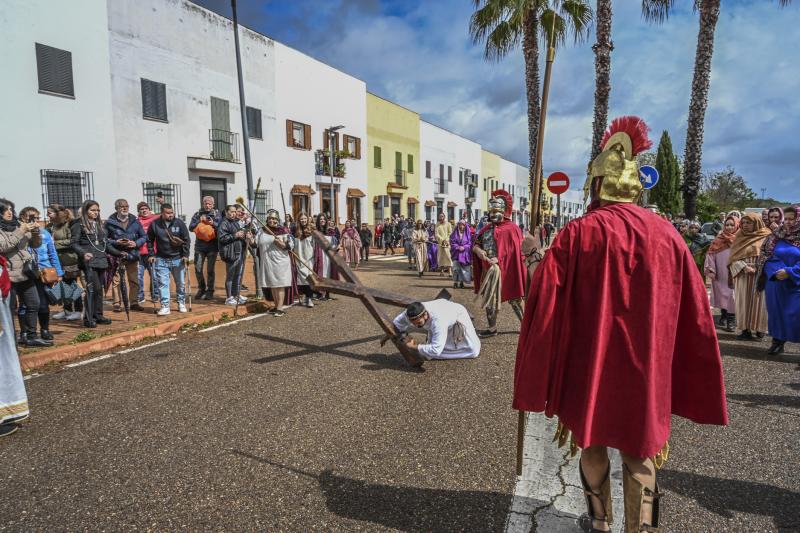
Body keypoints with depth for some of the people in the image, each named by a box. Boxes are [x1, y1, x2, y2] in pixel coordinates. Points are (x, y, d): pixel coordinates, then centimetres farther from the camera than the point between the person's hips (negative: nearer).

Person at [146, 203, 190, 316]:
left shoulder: (179, 223, -4)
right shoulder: (154, 224, -2)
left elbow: (186, 239, -1)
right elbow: (149, 240, 8)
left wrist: (185, 255, -6)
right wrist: (151, 255, 2)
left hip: (178, 259, 0)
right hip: (161, 260, 0)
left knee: (180, 283, 9)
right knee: (162, 283, -2)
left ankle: (181, 303, 26)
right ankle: (165, 306, 3)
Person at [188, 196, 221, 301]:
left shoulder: (217, 214, 5)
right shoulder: (197, 214, 9)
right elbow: (191, 228, 2)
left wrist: (213, 223, -20)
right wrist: (199, 221, -11)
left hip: (212, 246, -2)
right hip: (199, 246, 2)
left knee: (210, 269, 1)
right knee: (198, 268, 3)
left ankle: (210, 291, 12)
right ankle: (201, 289, 21)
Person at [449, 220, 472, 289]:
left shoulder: (468, 234, 6)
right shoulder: (454, 233, 5)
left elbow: (470, 243, 1)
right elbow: (452, 243, 0)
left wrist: (464, 247, -16)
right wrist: (458, 247, -15)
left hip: (465, 254, 1)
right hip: (456, 254, -1)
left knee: (464, 268, 1)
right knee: (456, 268, -11)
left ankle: (462, 282, 10)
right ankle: (455, 282, -4)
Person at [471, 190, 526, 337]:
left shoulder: (511, 228, -7)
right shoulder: (487, 228, 14)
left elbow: (515, 252, -13)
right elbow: (475, 244, 14)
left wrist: (499, 259, -21)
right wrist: (478, 250, -8)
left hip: (503, 269, -7)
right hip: (488, 269, 7)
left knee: (513, 298, -2)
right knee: (489, 298, 12)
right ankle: (492, 328, 22)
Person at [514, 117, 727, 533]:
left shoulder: (577, 234, -12)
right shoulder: (667, 236, -3)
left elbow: (547, 310, -13)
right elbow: (693, 317, 1)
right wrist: (675, 381, 12)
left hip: (588, 366, -1)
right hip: (646, 372, 2)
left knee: (592, 444, 19)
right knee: (639, 454, 14)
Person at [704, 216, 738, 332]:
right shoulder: (718, 240, 5)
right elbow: (711, 254, 2)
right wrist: (711, 270, -6)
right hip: (719, 275, 3)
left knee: (732, 295, -3)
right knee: (721, 294, 12)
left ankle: (731, 320, 2)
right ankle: (724, 315, 29)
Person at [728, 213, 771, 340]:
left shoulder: (766, 237, 1)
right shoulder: (739, 238, 9)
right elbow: (734, 257, 2)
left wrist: (757, 266, -17)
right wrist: (744, 267, -14)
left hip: (760, 276, -2)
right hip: (743, 276, 2)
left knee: (758, 300, 0)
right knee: (744, 301, 1)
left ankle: (759, 328, 11)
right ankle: (745, 329, 6)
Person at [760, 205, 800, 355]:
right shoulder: (776, 236, 4)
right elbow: (766, 257, 1)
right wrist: (775, 272, -14)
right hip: (776, 283, 3)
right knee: (777, 312, 10)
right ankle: (778, 342, 23)